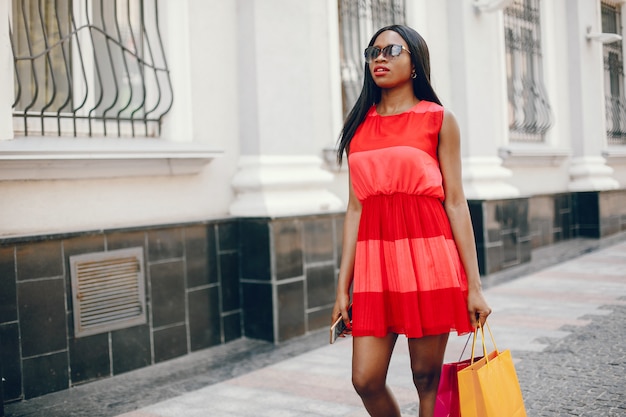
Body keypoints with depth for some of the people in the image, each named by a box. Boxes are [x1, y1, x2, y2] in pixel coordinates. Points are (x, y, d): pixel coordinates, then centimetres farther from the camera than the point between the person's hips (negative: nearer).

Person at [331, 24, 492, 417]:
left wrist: (474, 286, -5)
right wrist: (343, 288, 6)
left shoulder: (439, 120, 3)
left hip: (427, 256, -3)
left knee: (427, 378, 4)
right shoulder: (360, 125, 12)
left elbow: (456, 203, -1)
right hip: (374, 258, 3)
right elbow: (356, 207, 10)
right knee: (366, 379, -1)